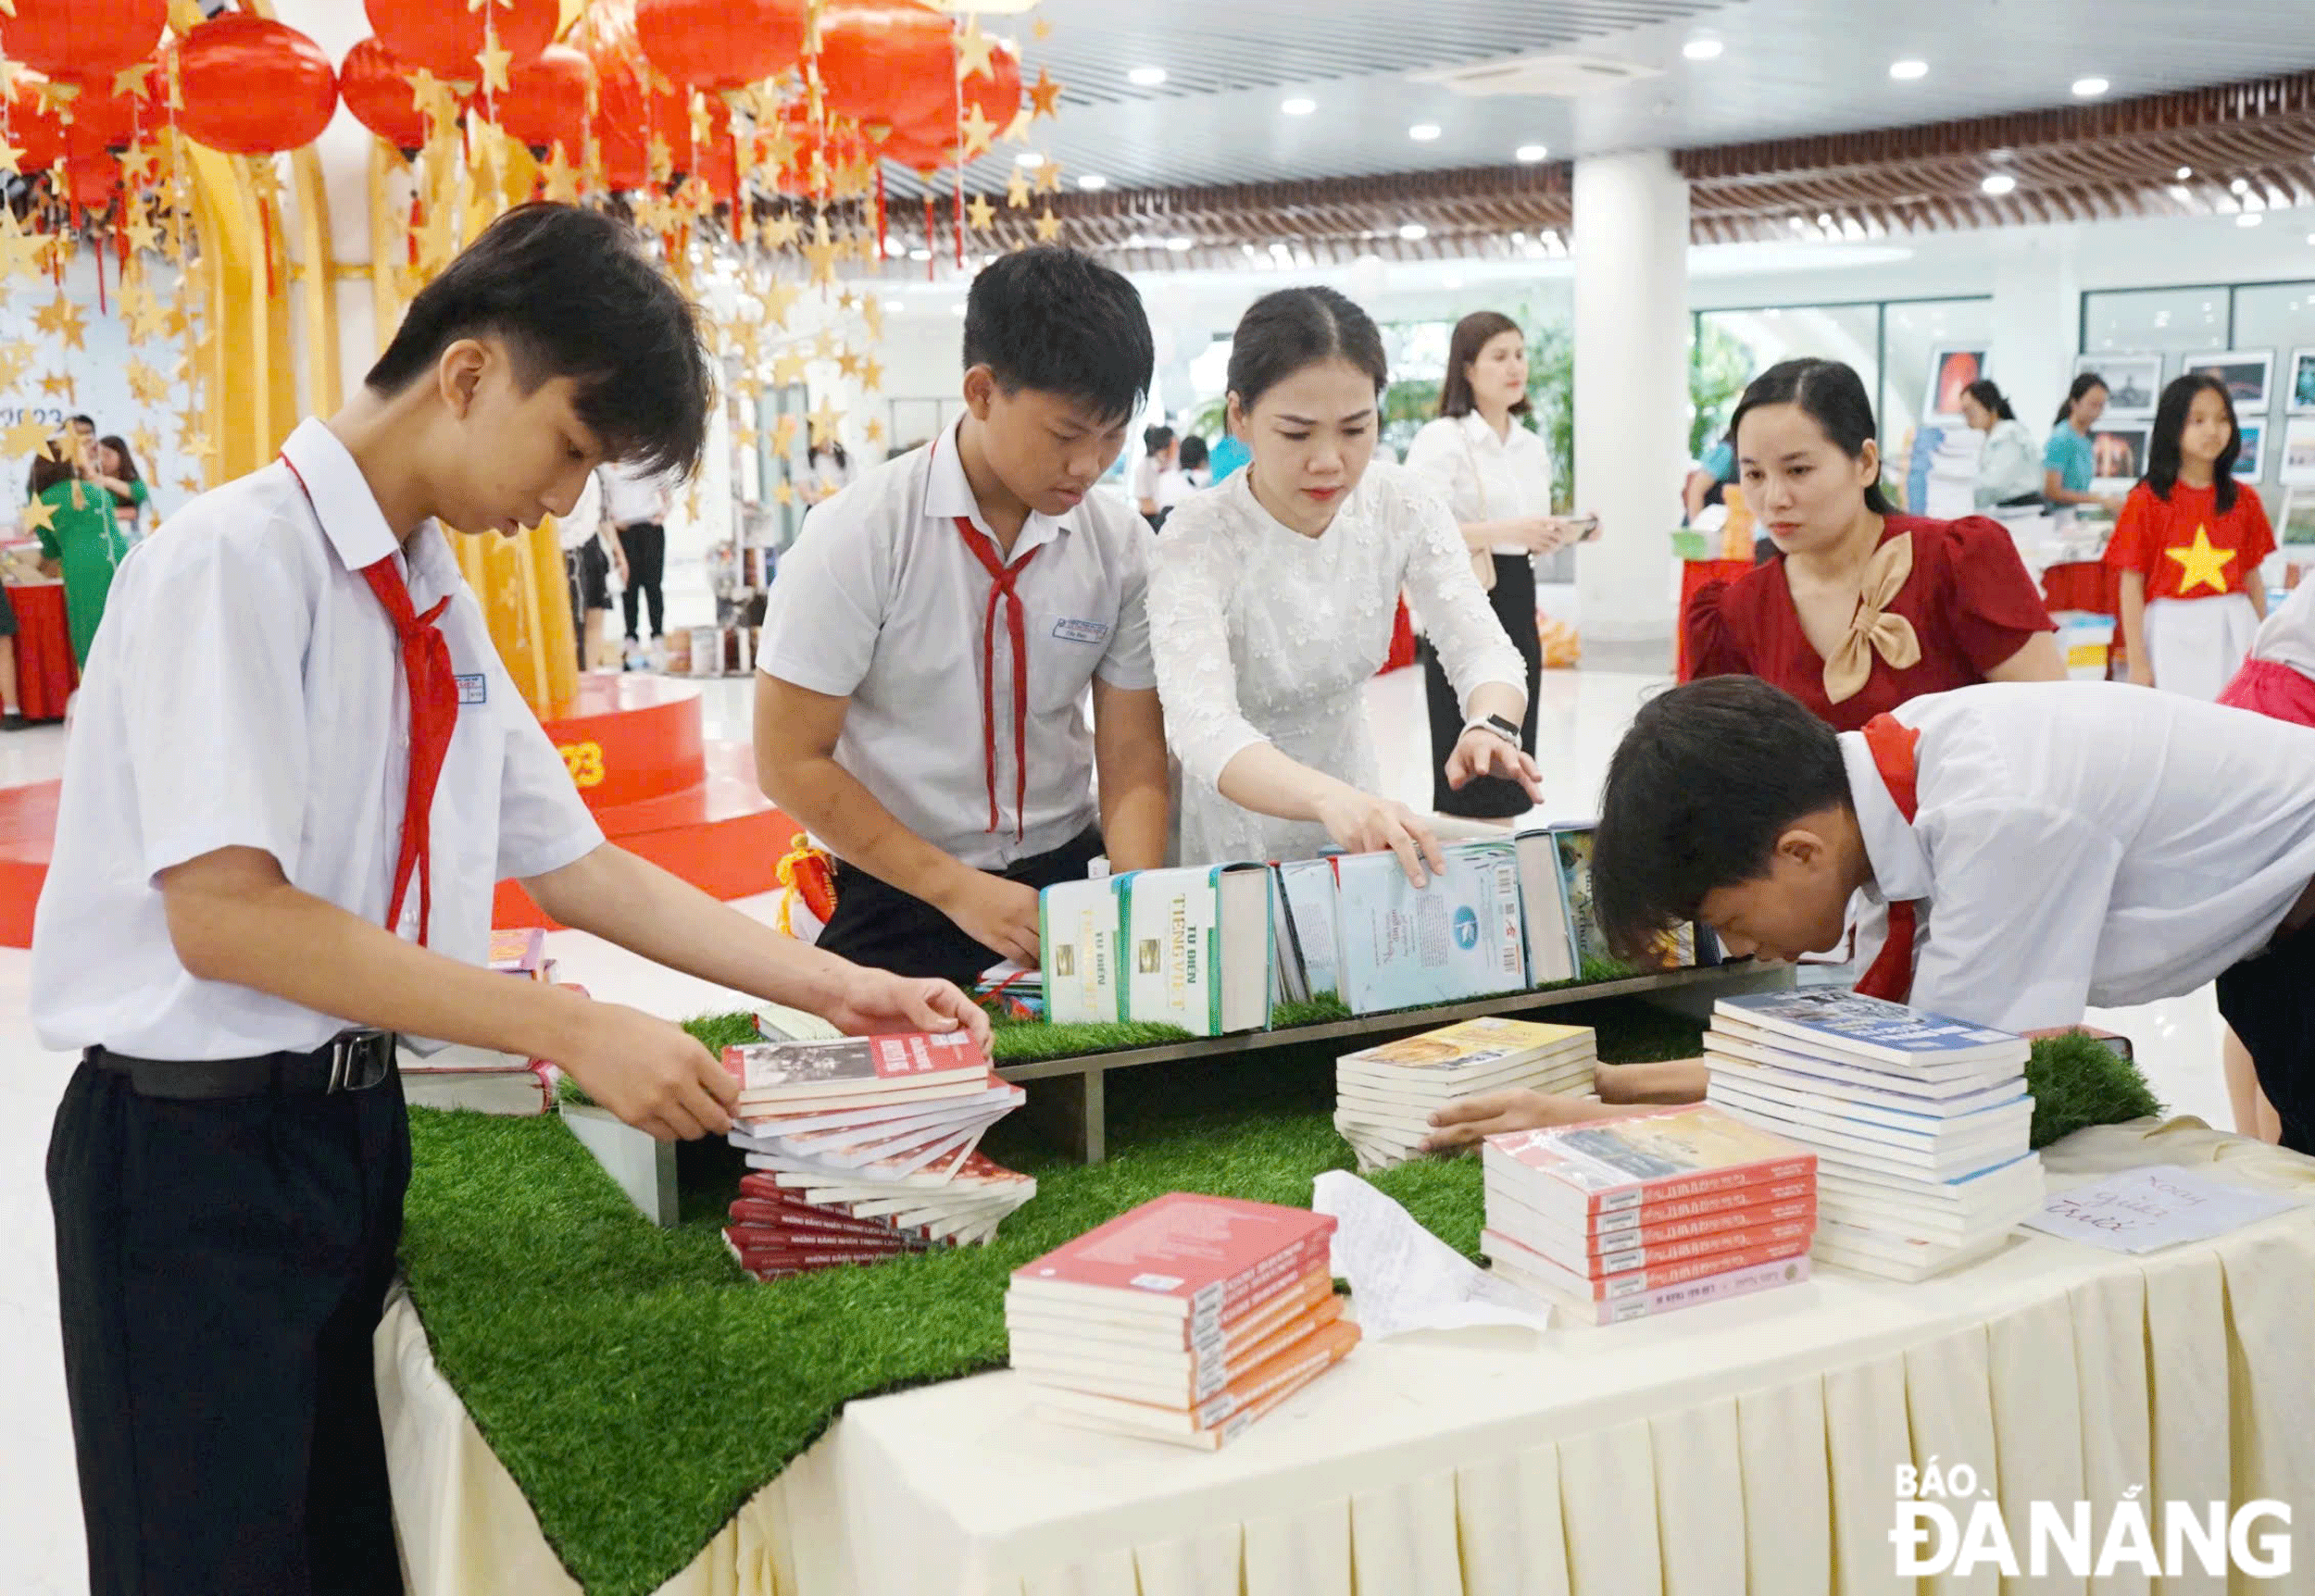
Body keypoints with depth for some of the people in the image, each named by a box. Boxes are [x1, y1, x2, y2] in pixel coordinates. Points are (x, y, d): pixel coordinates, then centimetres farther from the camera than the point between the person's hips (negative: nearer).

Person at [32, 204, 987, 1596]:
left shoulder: (440, 602, 8)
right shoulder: (239, 557, -16)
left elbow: (575, 867, 12)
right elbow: (223, 914, -25)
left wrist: (833, 988, 4)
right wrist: (575, 1031, -27)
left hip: (359, 1120, 8)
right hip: (198, 1152, -7)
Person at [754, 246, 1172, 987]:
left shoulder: (1121, 544, -5)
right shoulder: (858, 534, -15)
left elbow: (1133, 761, -3)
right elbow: (791, 761, -13)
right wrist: (958, 890, -17)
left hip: (1066, 879, 3)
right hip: (896, 900, -3)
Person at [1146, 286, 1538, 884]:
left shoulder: (1405, 507, -7)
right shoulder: (1197, 542, -22)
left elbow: (1485, 649, -13)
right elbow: (1203, 729, -36)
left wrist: (1491, 726, -38)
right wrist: (1328, 798, -55)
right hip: (1228, 840, -3)